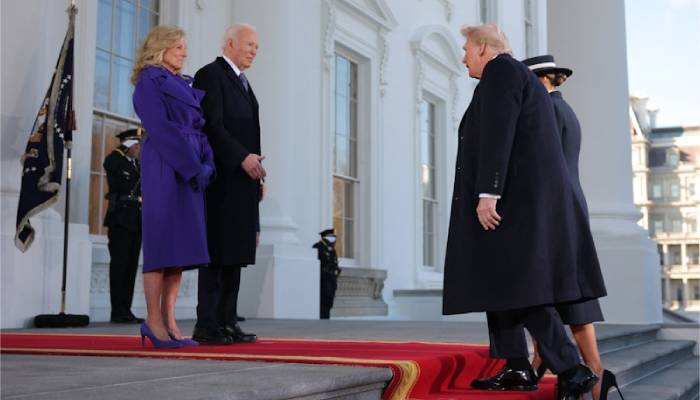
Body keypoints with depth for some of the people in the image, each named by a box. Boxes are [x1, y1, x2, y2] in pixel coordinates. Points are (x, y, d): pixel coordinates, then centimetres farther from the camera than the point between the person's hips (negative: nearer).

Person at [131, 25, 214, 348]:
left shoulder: (184, 86, 24)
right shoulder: (149, 82, 0)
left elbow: (198, 128, 17)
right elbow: (160, 128, -11)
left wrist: (207, 164, -1)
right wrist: (193, 166, -17)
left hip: (191, 169, 7)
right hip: (165, 168, -7)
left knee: (180, 246, 2)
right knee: (163, 240, -8)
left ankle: (169, 321, 4)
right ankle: (153, 321, -4)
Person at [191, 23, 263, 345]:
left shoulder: (242, 83, 24)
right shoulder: (210, 74, -3)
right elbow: (212, 126, -15)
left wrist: (257, 175, 14)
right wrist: (243, 158, -21)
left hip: (243, 180, 9)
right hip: (222, 179, -9)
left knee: (236, 252, 5)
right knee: (218, 252, -9)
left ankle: (226, 321, 8)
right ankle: (207, 325, -6)